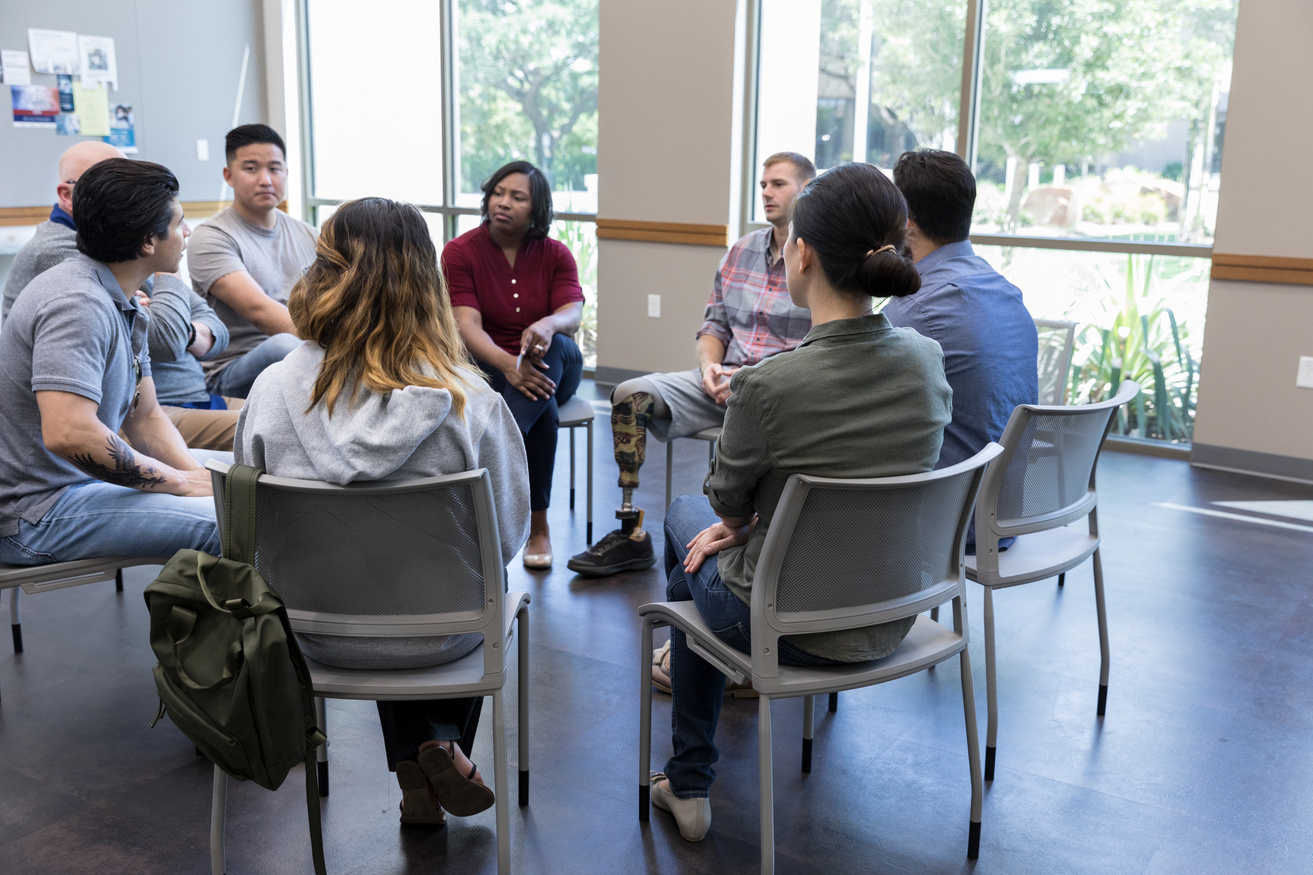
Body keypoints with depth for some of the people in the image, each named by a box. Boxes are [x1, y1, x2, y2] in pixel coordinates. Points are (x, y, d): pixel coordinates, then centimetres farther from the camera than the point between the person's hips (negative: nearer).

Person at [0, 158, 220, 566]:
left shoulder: (126, 306, 12)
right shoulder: (78, 304, -21)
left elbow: (145, 418, 13)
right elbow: (68, 434, -32)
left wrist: (199, 476, -5)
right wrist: (181, 482, -22)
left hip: (81, 480, 11)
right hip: (33, 511, -11)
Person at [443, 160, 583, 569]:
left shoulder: (555, 254, 3)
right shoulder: (461, 251, -4)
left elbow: (573, 313, -13)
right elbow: (467, 326, -16)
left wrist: (547, 324, -40)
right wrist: (507, 365, -36)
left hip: (551, 366, 2)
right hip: (486, 365, -2)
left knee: (552, 345, -35)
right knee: (542, 407, -34)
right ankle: (537, 524, -29)